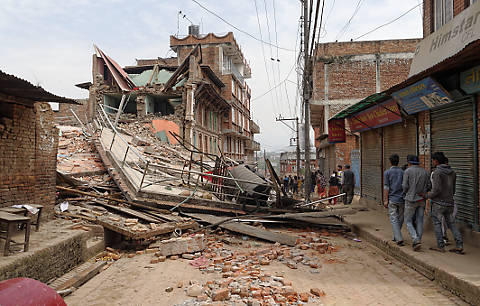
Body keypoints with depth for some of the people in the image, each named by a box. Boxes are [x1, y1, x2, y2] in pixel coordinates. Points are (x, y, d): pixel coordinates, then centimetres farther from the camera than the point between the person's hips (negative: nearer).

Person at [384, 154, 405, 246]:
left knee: (394, 219, -1)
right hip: (402, 199, 3)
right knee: (400, 219, 15)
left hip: (392, 199, -3)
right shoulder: (403, 172, 4)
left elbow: (386, 187, -5)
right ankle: (396, 237, 25)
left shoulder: (387, 172, -3)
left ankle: (399, 239, -11)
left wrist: (386, 200, -1)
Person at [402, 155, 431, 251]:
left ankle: (416, 240, -10)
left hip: (411, 200, -5)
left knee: (408, 220, 5)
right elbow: (429, 186, 6)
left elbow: (405, 186, -11)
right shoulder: (424, 172, 6)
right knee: (419, 221, 10)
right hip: (422, 200, 5)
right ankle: (418, 241, 14)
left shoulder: (408, 171, -9)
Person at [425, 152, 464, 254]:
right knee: (451, 223, 14)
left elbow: (436, 189, -21)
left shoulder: (437, 172, -15)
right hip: (450, 202, 7)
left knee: (437, 223, 6)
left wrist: (427, 196, -6)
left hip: (439, 203, -7)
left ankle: (441, 246, 7)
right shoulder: (452, 172, 9)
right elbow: (453, 189, 15)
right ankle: (459, 245, 7)